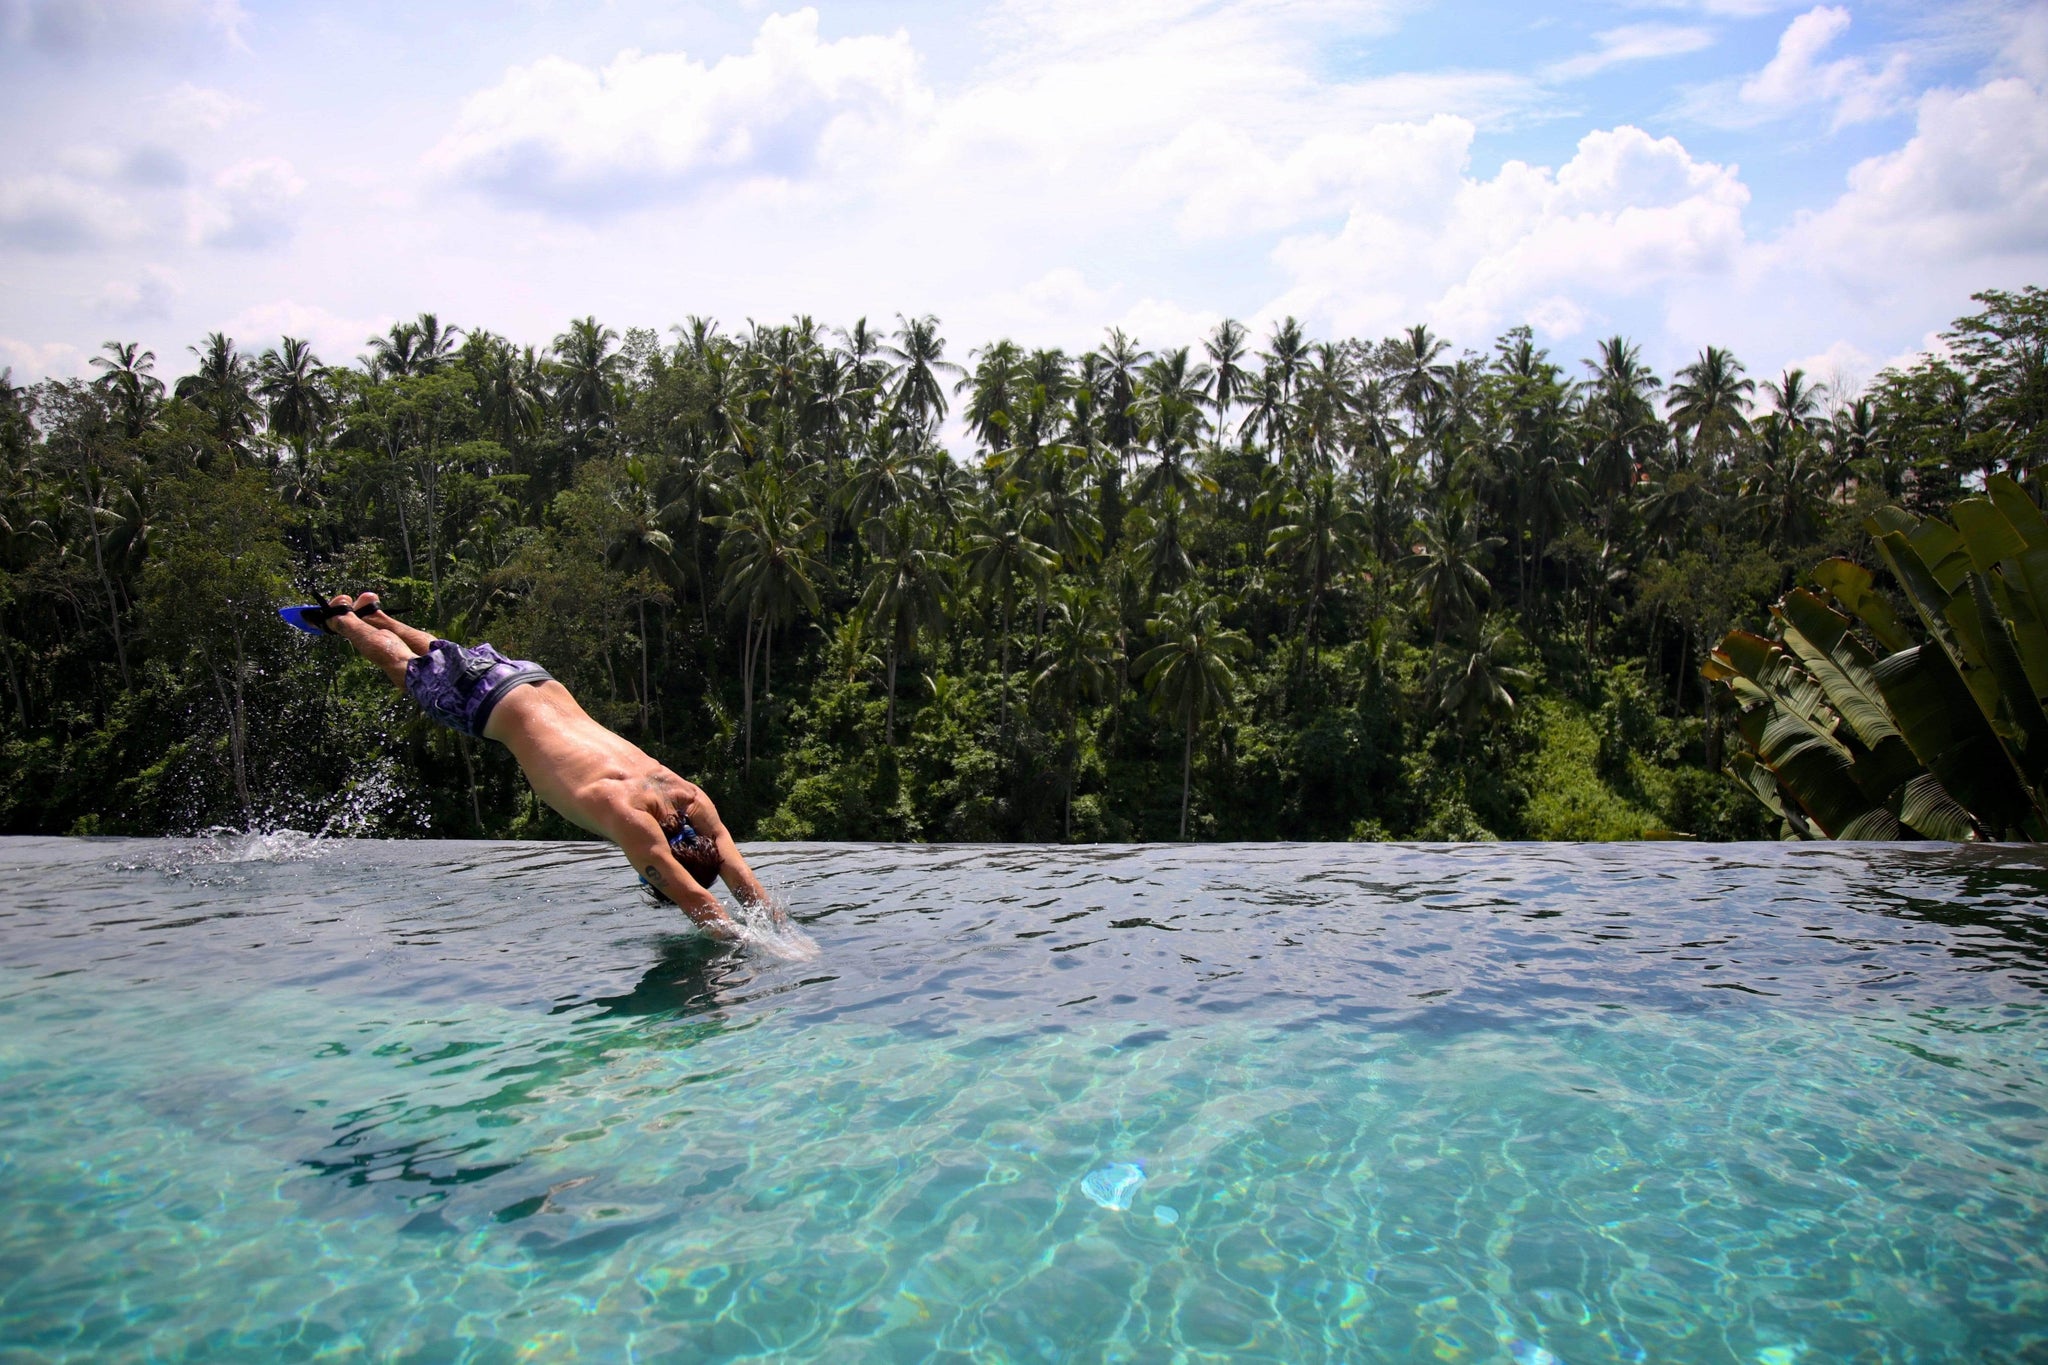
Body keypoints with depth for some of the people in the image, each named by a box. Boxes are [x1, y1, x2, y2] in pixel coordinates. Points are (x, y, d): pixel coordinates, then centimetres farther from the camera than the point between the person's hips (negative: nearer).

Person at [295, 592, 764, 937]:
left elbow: (738, 873, -26)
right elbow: (693, 896, -46)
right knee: (406, 670, 24)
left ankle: (373, 613, 56)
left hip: (542, 683, 5)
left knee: (438, 658, 32)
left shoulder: (694, 800, -26)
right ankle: (340, 617, 48)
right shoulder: (625, 816, -42)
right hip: (493, 703, -5)